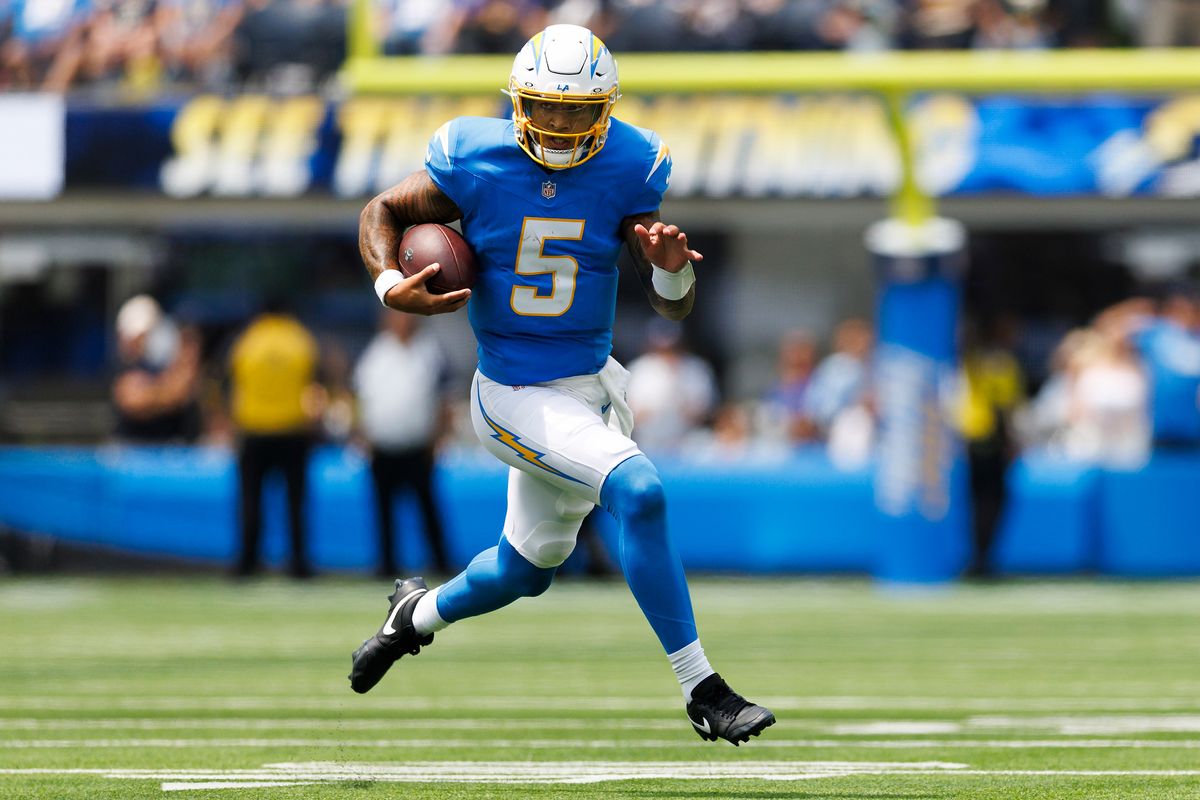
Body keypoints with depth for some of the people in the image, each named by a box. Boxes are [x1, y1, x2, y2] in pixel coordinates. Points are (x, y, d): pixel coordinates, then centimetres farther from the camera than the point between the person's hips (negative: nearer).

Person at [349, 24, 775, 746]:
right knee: (639, 493, -27)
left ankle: (419, 613, 53)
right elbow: (383, 212, 3)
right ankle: (702, 692, -21)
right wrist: (390, 284, -16)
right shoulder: (477, 164, -13)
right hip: (517, 396, -5)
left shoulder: (625, 169, -6)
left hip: (592, 385, 5)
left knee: (528, 569, 21)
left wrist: (671, 265, -27)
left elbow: (674, 307, -4)